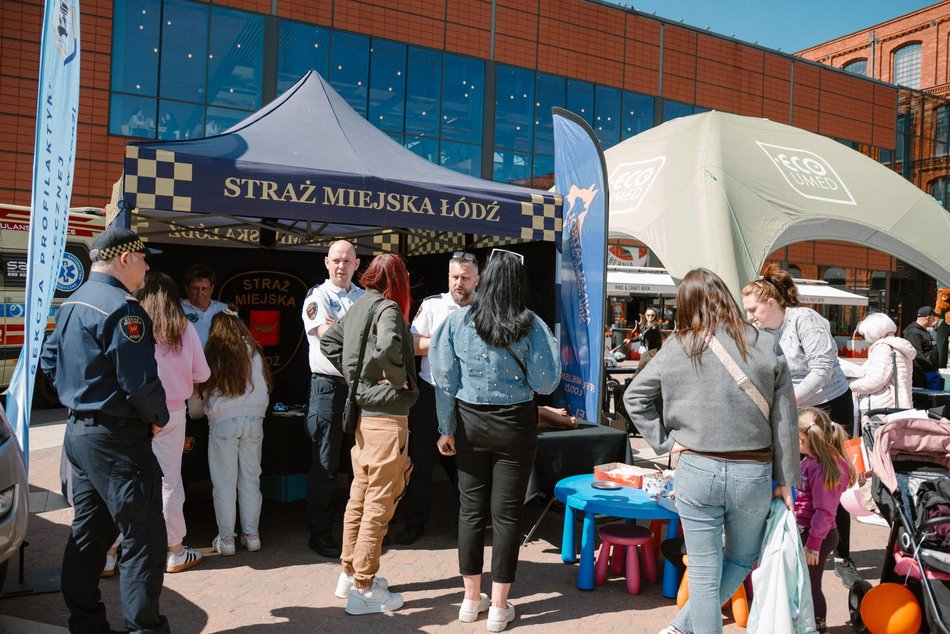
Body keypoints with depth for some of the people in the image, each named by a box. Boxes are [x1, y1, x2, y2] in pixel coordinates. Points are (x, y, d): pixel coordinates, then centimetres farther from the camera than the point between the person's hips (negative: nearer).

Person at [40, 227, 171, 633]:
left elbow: (50, 363, 20)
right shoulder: (122, 309, -19)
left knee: (88, 533, 18)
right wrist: (159, 418, -6)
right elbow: (141, 381, -23)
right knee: (144, 538, -3)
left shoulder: (71, 305, 12)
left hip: (79, 432, 10)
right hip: (117, 439, -10)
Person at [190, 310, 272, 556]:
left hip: (222, 422, -3)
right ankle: (252, 535, 16)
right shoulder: (254, 352, 9)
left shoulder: (212, 354, 1)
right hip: (254, 420, 3)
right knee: (251, 479, 10)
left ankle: (226, 539, 10)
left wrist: (196, 413, 27)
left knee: (224, 482, 5)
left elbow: (199, 393, 8)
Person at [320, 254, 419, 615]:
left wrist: (354, 376, 13)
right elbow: (388, 347, -31)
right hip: (385, 414, -9)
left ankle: (350, 573, 30)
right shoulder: (387, 308, -13)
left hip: (361, 411, 9)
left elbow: (328, 342, 17)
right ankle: (363, 589, 6)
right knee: (379, 503, -1)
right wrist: (399, 380, -15)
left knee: (360, 496, 18)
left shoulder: (357, 308, 11)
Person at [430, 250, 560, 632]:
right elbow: (546, 383, -8)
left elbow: (445, 379, -2)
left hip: (469, 422, 2)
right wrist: (549, 345, 8)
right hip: (515, 425, -2)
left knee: (471, 509, 13)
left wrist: (446, 429, 6)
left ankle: (472, 599, 26)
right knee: (507, 513, 7)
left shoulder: (458, 320, -4)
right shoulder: (532, 326, -10)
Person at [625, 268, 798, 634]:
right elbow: (783, 422, -1)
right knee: (742, 560, 25)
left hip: (696, 470, -1)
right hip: (753, 474, 1)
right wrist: (785, 480, 7)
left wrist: (665, 440, 5)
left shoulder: (676, 348, -4)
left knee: (704, 572, 11)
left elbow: (634, 397, 1)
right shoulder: (766, 347, -3)